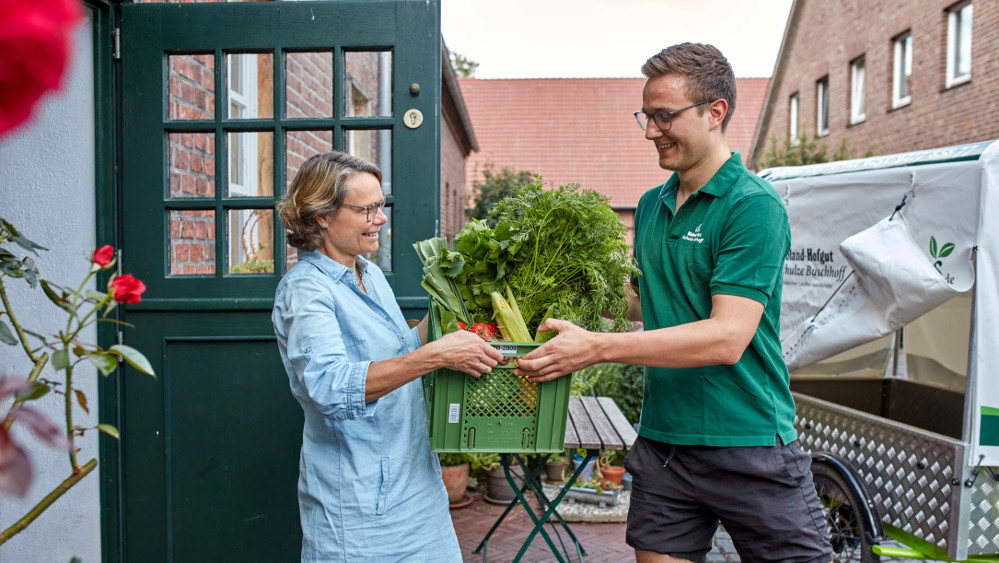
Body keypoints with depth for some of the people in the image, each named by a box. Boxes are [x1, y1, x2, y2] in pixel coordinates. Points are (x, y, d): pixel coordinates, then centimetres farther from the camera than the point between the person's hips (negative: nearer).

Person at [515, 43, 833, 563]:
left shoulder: (753, 205, -13)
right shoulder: (651, 205, 9)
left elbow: (727, 337, -22)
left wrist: (596, 347, -25)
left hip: (750, 445, -5)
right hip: (662, 442, 6)